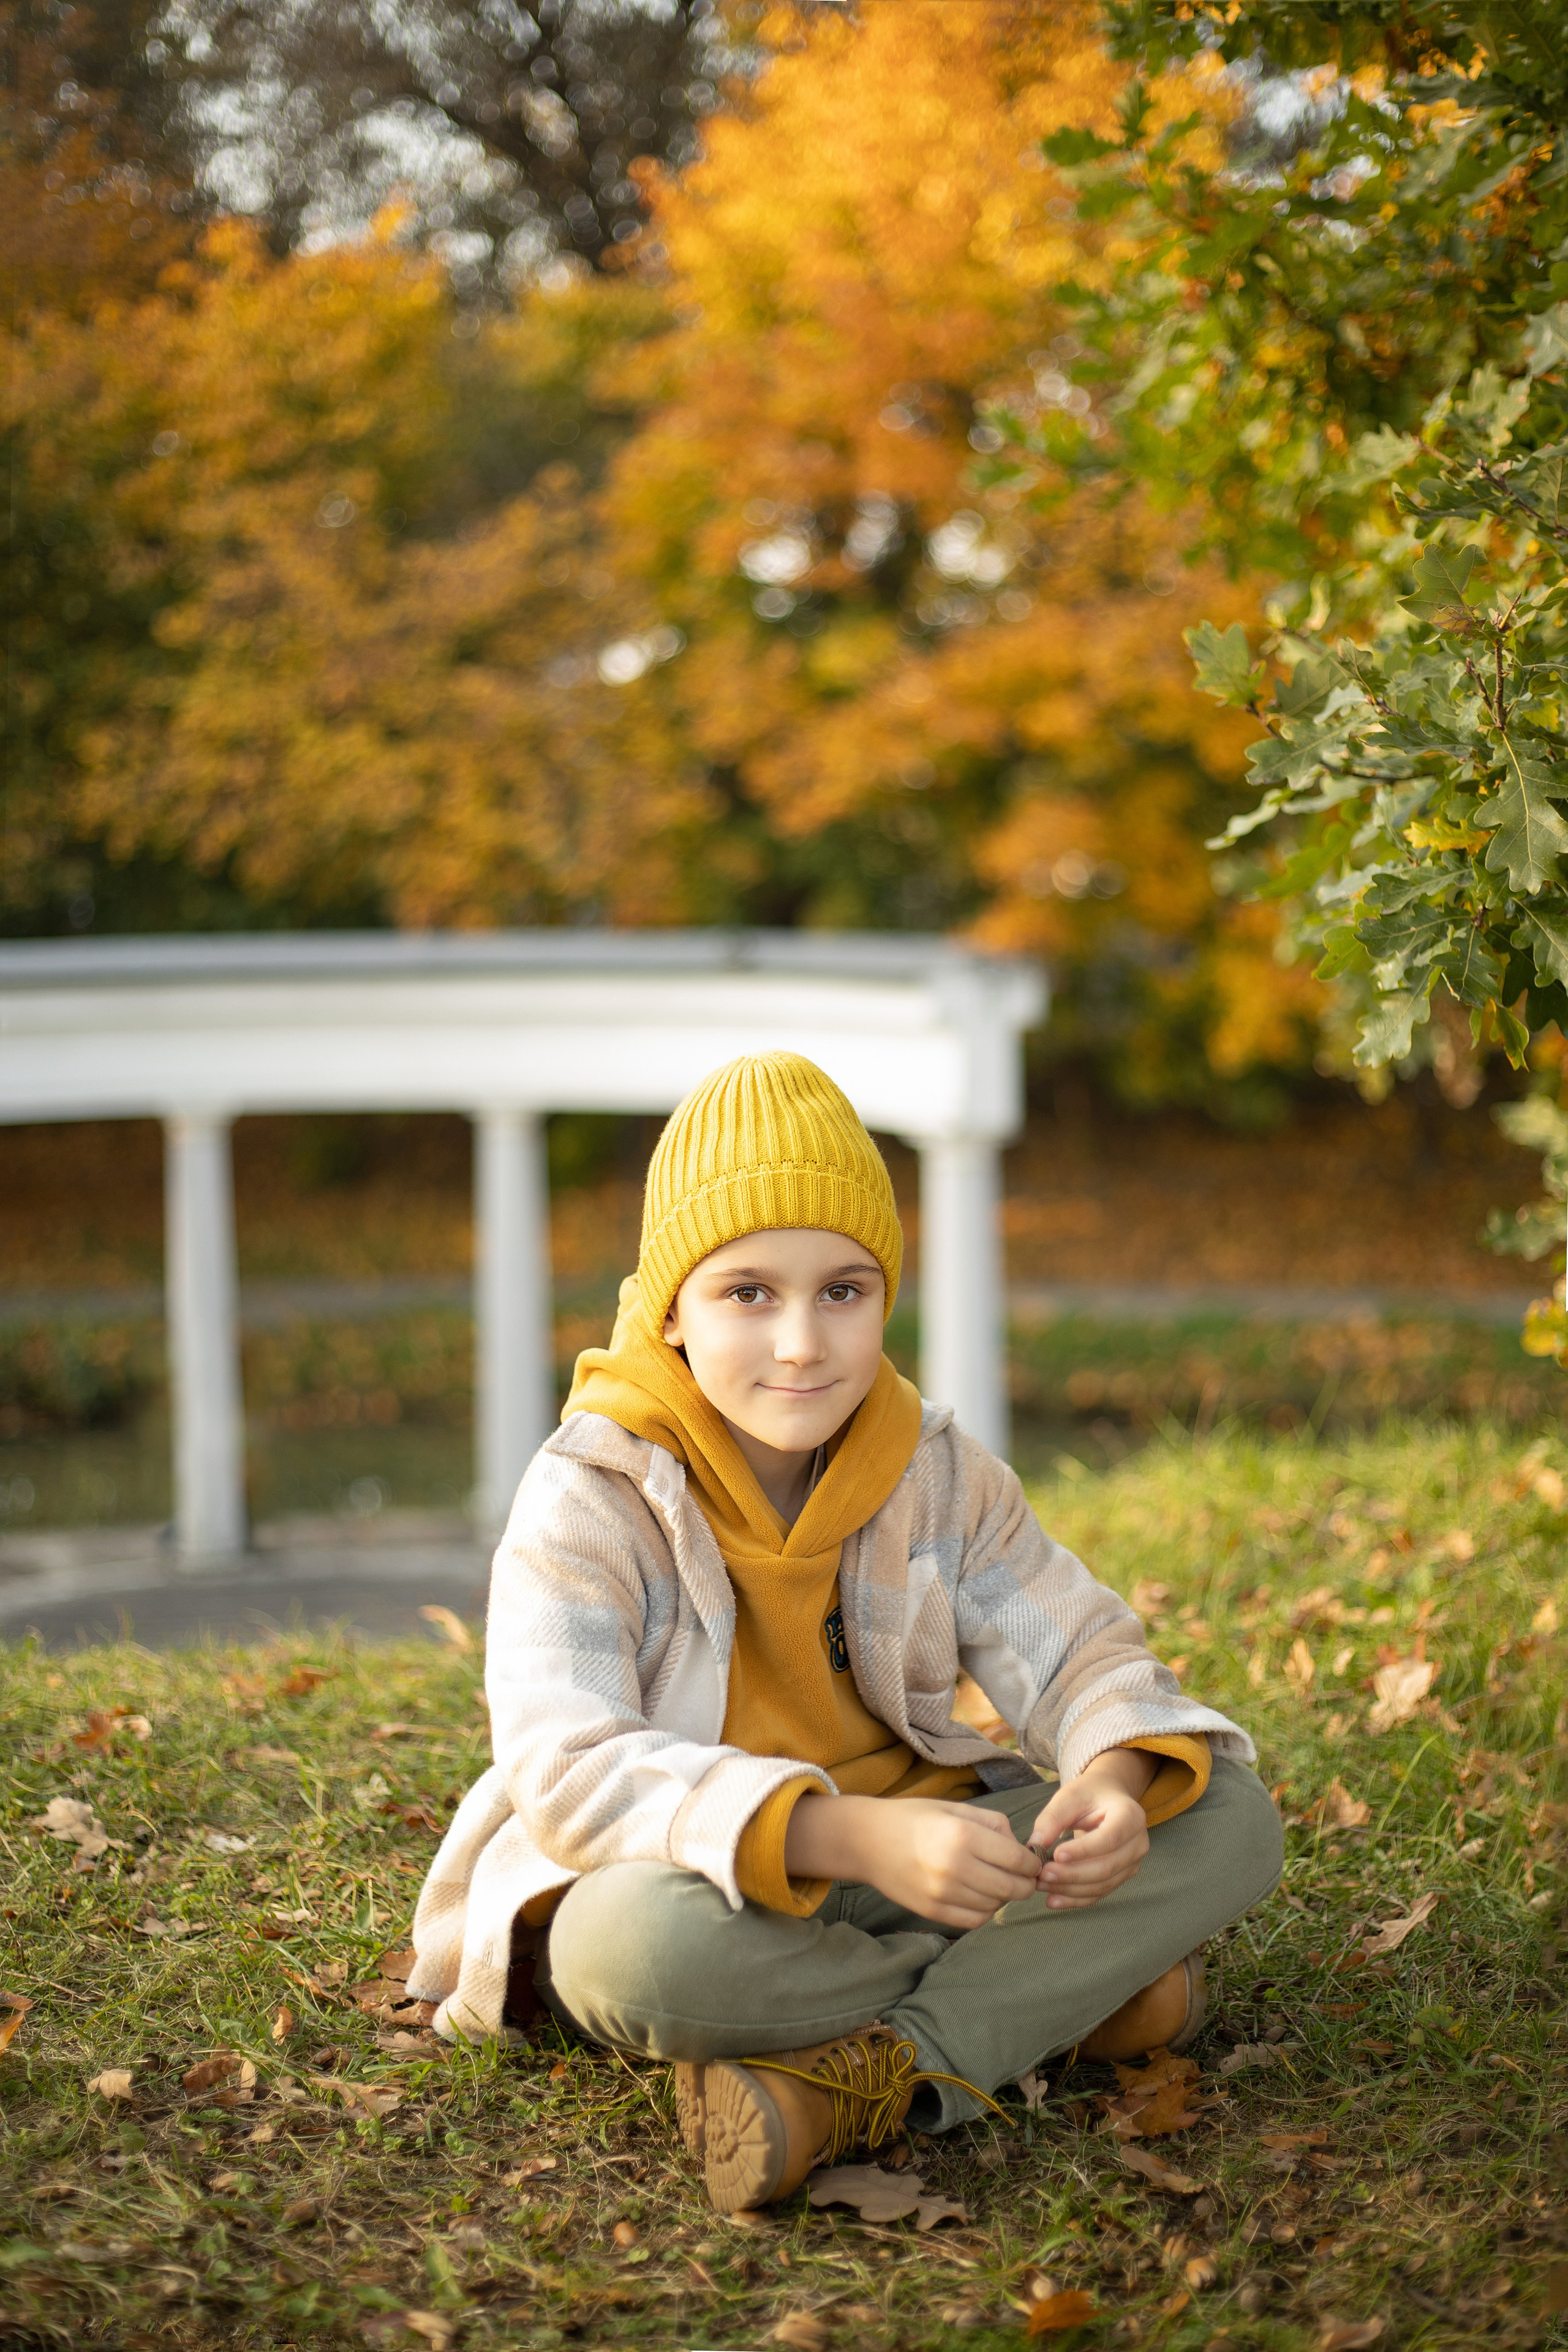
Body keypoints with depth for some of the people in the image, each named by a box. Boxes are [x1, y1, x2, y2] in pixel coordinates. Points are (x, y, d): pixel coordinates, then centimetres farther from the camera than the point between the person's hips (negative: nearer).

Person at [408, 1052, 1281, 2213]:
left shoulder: (940, 1474, 0)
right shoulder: (590, 1497, -16)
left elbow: (1079, 1651, 1)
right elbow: (568, 1771, -28)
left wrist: (1115, 1780, -26)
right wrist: (855, 1835, -42)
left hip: (901, 1857, 5)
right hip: (693, 1879, -4)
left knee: (1230, 1819, -12)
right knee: (641, 1941, -41)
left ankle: (884, 2076, -27)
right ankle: (1071, 1983, -19)